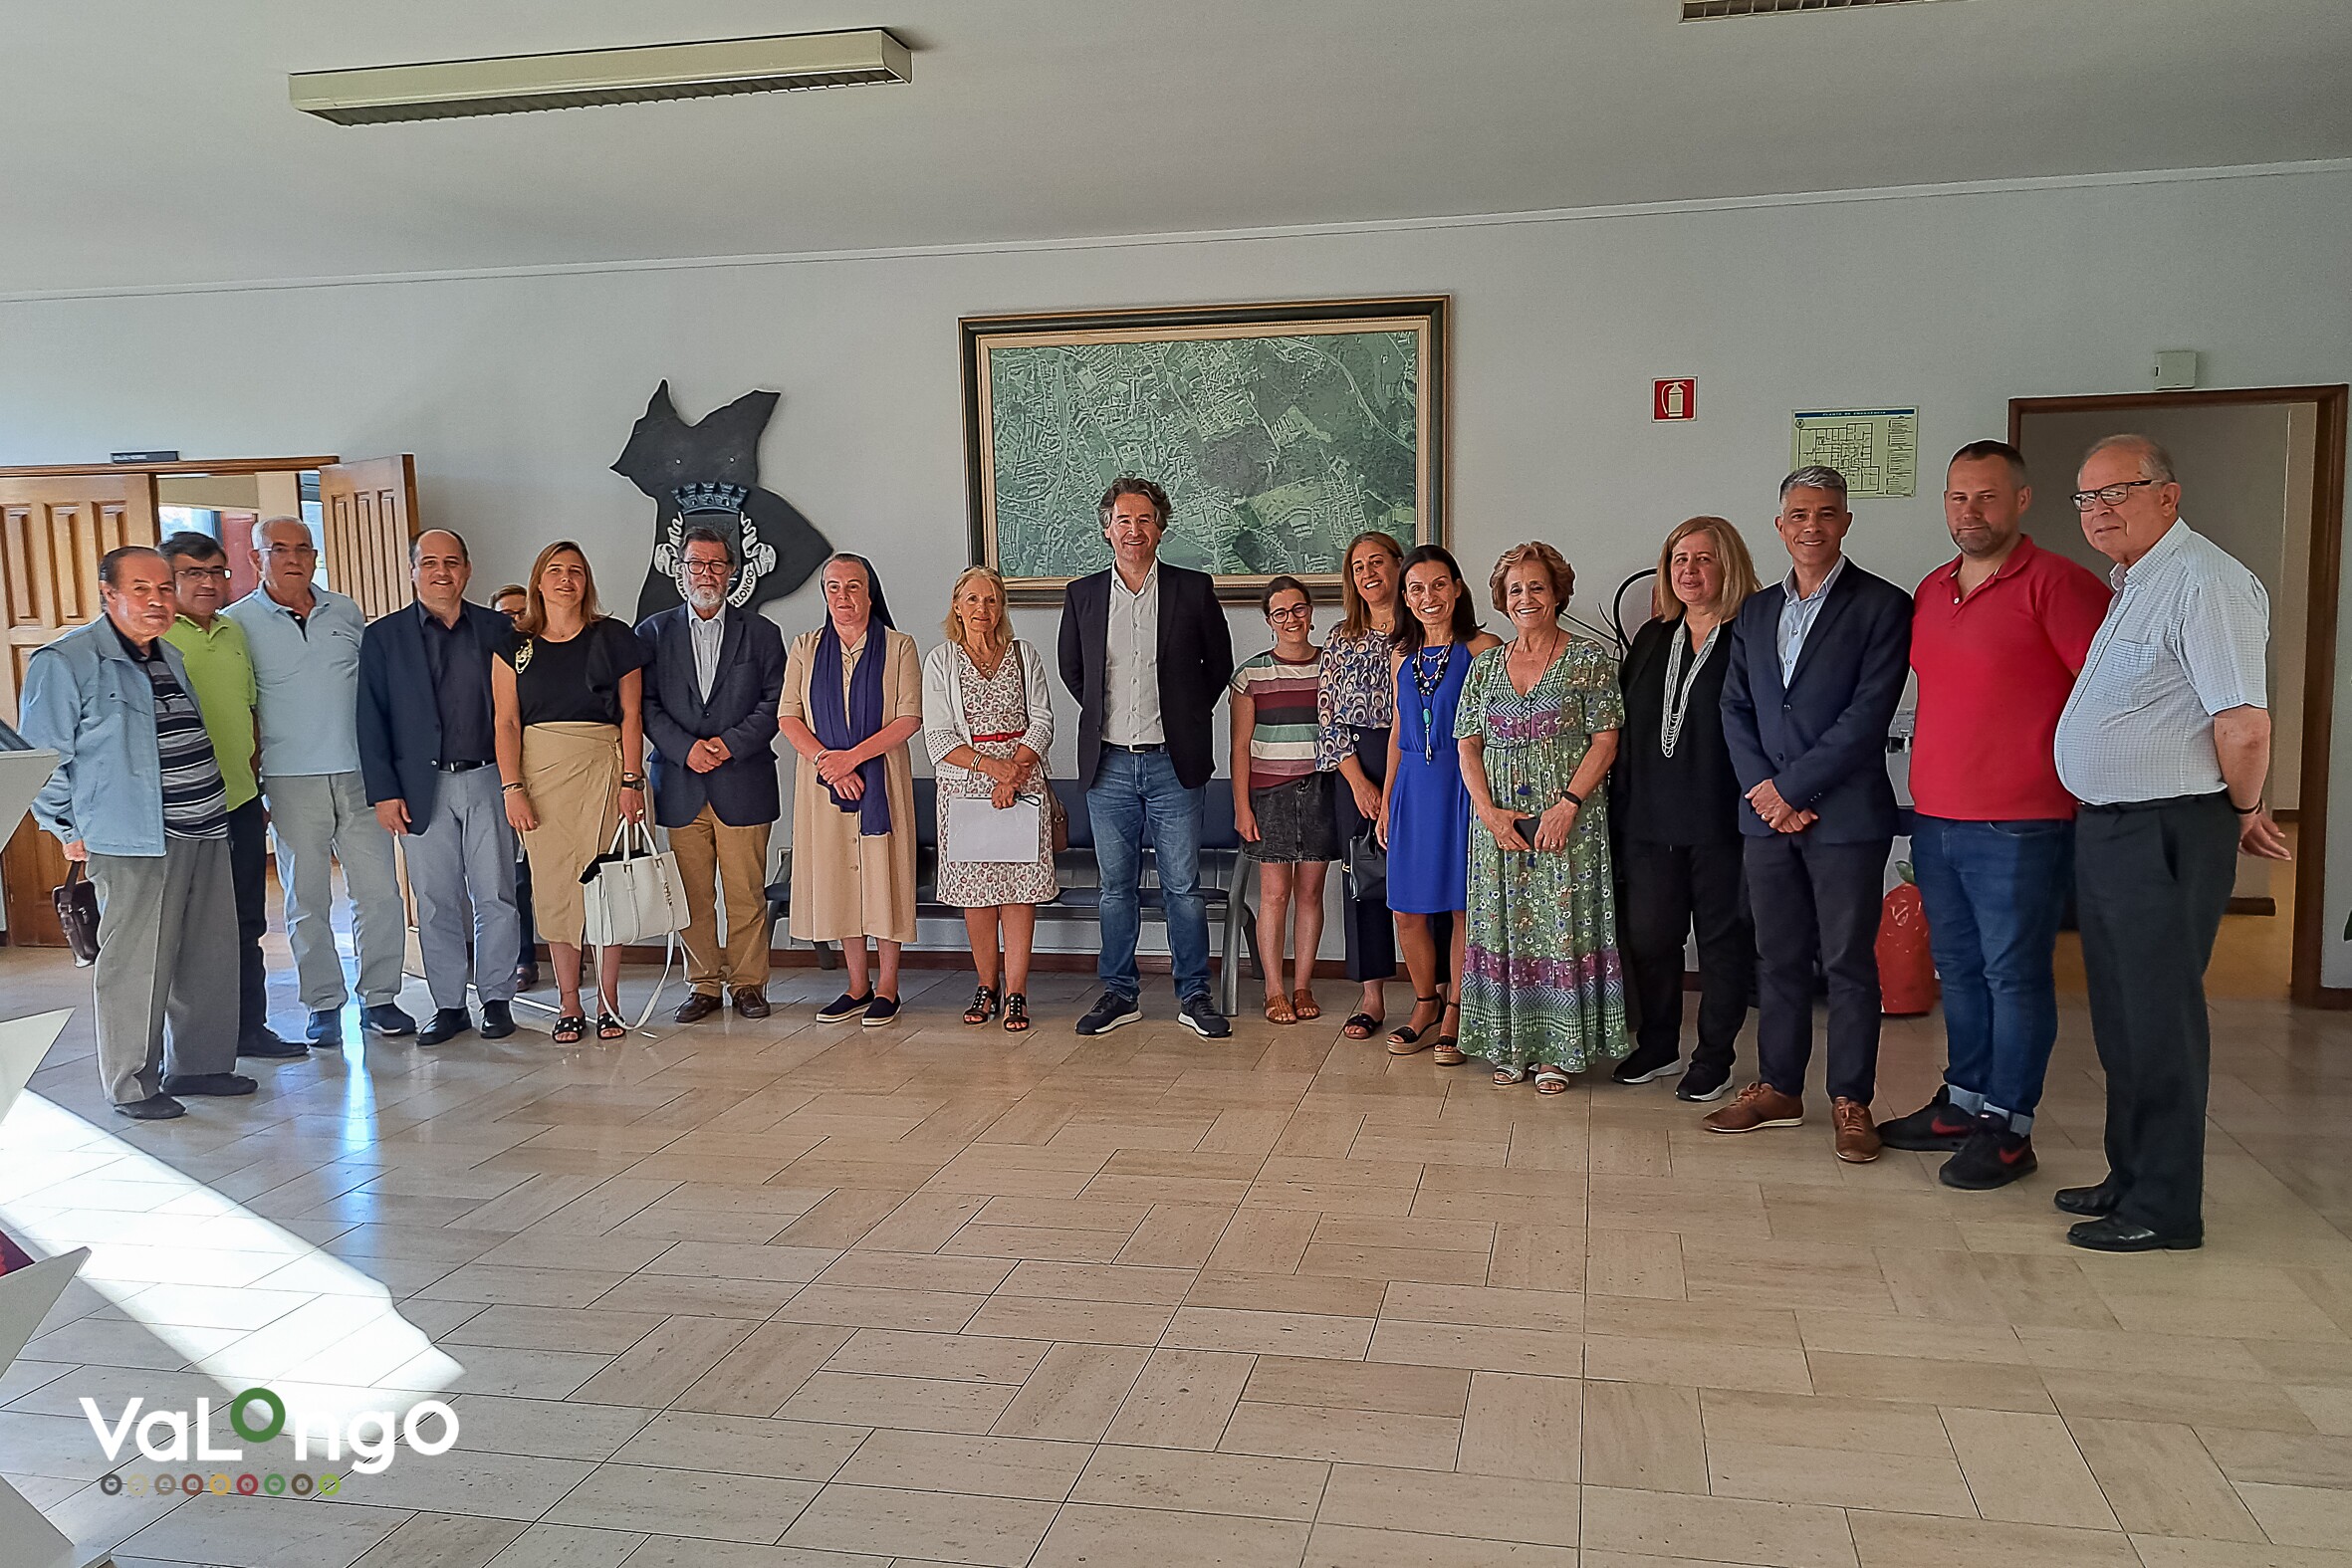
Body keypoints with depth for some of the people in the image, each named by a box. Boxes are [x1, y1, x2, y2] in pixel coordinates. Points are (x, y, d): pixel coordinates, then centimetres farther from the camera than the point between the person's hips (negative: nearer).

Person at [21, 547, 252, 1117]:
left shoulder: (172, 658, 16)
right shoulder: (66, 661, -6)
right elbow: (43, 754, -6)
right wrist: (70, 831, -5)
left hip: (204, 834, 8)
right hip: (133, 841, -7)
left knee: (210, 957, 11)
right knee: (137, 964, -3)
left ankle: (198, 1064, 25)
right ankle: (133, 1085, 10)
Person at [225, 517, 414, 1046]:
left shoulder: (347, 613, 10)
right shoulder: (237, 623, 2)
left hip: (359, 774, 2)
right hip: (292, 780, -2)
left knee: (380, 890, 1)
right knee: (307, 899, 4)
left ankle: (379, 997, 12)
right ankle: (323, 1005, 15)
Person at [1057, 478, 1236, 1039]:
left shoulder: (1194, 589, 0)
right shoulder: (1082, 594, 6)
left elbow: (1219, 664, 11)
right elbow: (1071, 670, 19)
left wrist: (1186, 716, 9)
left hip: (1173, 762, -2)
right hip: (1108, 764, 2)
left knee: (1183, 887, 2)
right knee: (1117, 887, 9)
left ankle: (1193, 996, 13)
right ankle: (1119, 994, 19)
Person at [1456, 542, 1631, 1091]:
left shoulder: (1589, 663, 0)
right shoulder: (1485, 666, 10)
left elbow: (1605, 741, -5)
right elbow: (1468, 744, 7)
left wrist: (1568, 805, -16)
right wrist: (1488, 810, -7)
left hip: (1568, 820, -3)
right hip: (1497, 821, 4)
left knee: (1562, 924, -2)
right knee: (1503, 924, 5)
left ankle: (1559, 1051, 7)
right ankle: (1510, 1046, 15)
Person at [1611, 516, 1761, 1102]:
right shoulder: (1652, 638, 13)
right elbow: (1624, 726, 14)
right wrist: (1621, 806, 9)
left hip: (1720, 822, -5)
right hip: (1650, 821, 5)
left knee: (1723, 939, 7)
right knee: (1647, 938, 9)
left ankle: (1714, 1058, 20)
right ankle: (1657, 1046, 27)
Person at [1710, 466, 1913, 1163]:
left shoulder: (1882, 606, -3)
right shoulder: (1754, 612, 14)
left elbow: (1868, 715, -11)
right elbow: (1735, 708, 10)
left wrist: (1790, 788, -13)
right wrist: (1760, 788, -6)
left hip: (1846, 816, -5)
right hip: (1767, 815, 5)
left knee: (1849, 961, 2)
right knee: (1778, 958, 12)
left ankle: (1850, 1101, 12)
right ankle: (1778, 1087, 22)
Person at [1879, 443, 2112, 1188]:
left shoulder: (2055, 583, -10)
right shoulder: (1930, 590, 13)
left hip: (2019, 826, -7)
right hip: (1935, 819, 7)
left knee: (2013, 974, 0)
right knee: (1959, 969, 16)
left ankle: (2007, 1129, 9)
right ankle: (1963, 1102, 28)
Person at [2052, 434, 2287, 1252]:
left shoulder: (2204, 582, -17)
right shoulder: (2129, 584, 15)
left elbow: (2244, 725, -21)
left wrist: (2243, 812, -7)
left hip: (2165, 833, -9)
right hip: (2105, 829, 9)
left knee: (2159, 1019, -1)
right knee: (2120, 1016, 16)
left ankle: (2165, 1207, 9)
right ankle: (2130, 1177, 29)